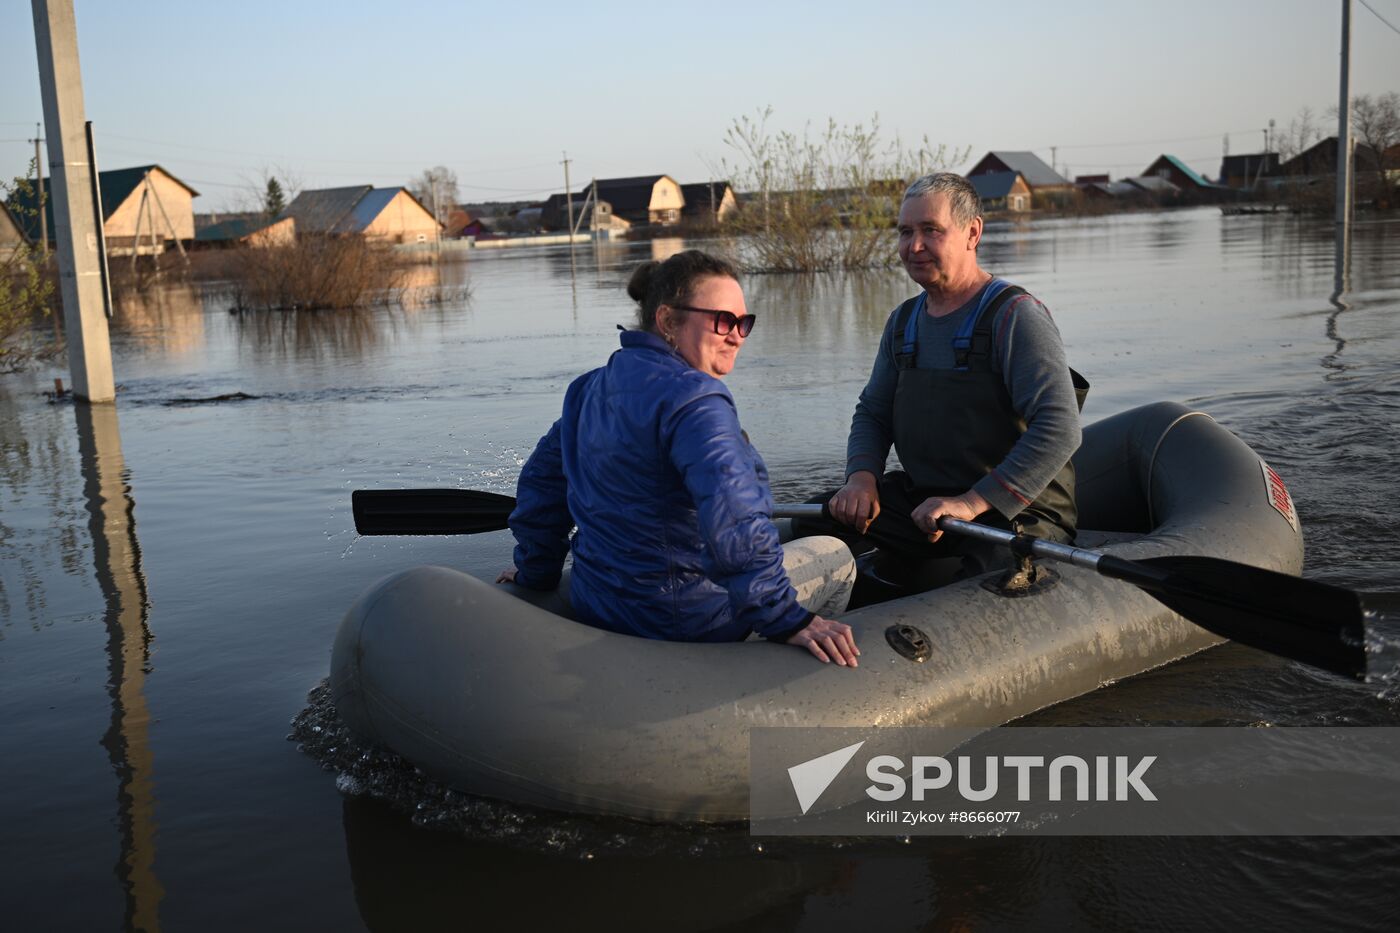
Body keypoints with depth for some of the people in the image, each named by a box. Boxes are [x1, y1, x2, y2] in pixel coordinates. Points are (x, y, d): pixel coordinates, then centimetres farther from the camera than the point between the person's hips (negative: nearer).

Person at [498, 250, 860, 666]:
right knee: (834, 556, 13)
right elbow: (735, 525, -34)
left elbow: (541, 480, 16)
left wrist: (536, 570, 27)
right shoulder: (693, 399, -23)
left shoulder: (591, 388, 6)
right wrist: (788, 621, -28)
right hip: (680, 621, -9)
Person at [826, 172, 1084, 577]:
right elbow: (872, 413, 20)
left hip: (1018, 511, -7)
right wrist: (862, 476, -3)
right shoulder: (903, 321, 12)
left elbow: (1059, 429, -23)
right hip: (920, 501, 7)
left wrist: (973, 502, -30)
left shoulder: (1015, 315, -12)